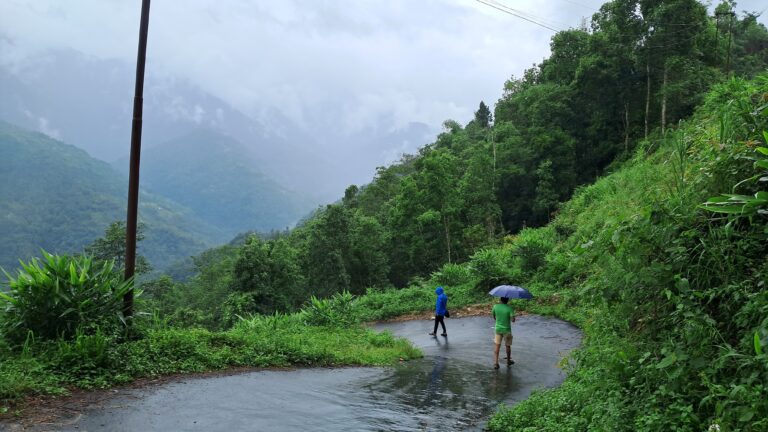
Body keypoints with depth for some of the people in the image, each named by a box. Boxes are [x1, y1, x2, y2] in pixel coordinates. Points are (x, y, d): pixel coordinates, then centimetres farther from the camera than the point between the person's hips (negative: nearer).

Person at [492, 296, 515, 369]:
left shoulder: (495, 306, -8)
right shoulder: (509, 308, -17)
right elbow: (513, 320, -23)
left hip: (498, 329, 2)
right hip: (507, 330, -2)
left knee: (497, 346, 7)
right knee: (508, 346, 17)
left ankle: (495, 363, -1)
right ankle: (508, 361, 34)